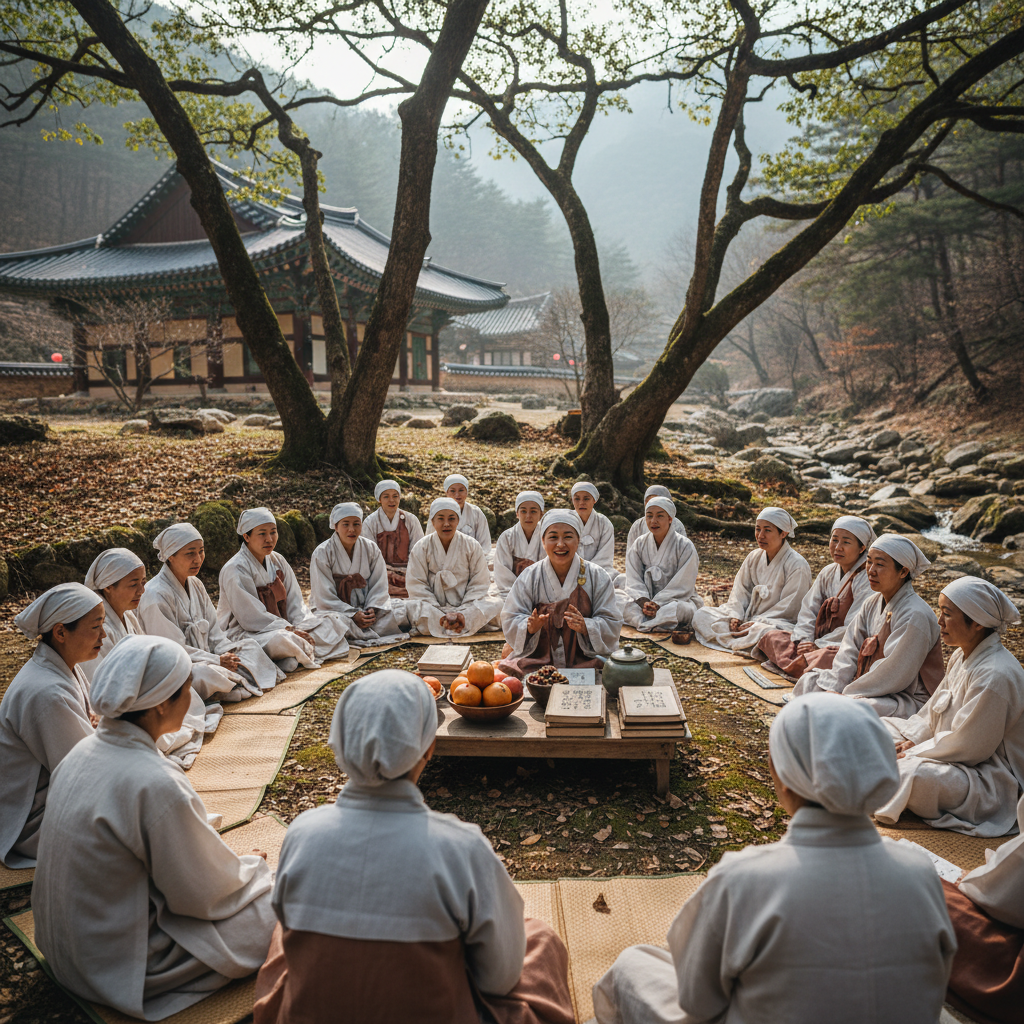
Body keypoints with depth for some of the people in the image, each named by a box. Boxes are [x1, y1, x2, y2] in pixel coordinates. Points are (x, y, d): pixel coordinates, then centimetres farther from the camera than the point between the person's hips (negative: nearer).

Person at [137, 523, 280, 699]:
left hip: (203, 656, 9)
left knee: (250, 645, 4)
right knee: (204, 674, -39)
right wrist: (217, 661, -18)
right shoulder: (156, 595, -19)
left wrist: (225, 654, -8)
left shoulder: (195, 584, 10)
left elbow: (213, 629, 11)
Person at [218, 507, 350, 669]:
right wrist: (290, 630, -23)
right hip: (243, 632, -8)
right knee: (279, 639, -42)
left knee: (334, 620, -4)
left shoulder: (278, 561, 8)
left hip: (282, 625, 8)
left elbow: (295, 602, 5)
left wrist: (299, 628, -14)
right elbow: (251, 617, -20)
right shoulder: (235, 570, -15)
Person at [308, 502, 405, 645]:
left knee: (393, 614, -23)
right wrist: (352, 615, -23)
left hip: (366, 607, 3)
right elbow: (324, 597, -13)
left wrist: (372, 609, -17)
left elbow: (379, 586, 2)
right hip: (334, 610, -3)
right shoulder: (322, 554, -8)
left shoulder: (371, 548, 3)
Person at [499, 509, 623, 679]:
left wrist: (585, 627, -22)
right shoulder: (529, 577, 3)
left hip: (586, 660, -1)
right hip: (536, 661, 1)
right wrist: (530, 627, -22)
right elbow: (510, 621, 1)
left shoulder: (597, 576, 2)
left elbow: (612, 623, -1)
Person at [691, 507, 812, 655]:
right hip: (747, 617, 7)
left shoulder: (797, 565, -12)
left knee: (767, 633, -44)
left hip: (778, 622, -6)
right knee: (700, 615, -6)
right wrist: (735, 616, -11)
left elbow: (788, 609, -14)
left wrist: (756, 624, -20)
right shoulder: (754, 557, 8)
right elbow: (740, 591, 9)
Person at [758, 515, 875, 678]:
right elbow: (808, 611, 7)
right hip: (820, 639, 8)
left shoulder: (867, 579, -14)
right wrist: (804, 640, -11)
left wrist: (817, 645, -18)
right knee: (771, 636, -5)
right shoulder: (828, 573, 10)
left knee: (826, 657, -42)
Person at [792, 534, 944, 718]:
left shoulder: (915, 616, -23)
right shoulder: (872, 604, 5)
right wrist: (831, 690, -11)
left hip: (908, 700, -8)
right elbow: (849, 650, 1)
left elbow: (894, 677, -24)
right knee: (808, 681, 2)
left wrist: (844, 694, -18)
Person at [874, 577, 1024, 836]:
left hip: (991, 780, -10)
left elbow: (966, 747, -26)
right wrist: (914, 740, -1)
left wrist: (913, 753, -17)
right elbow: (934, 710, 14)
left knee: (912, 775, -34)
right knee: (881, 727, 9)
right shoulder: (963, 656, 3)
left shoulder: (995, 676, -29)